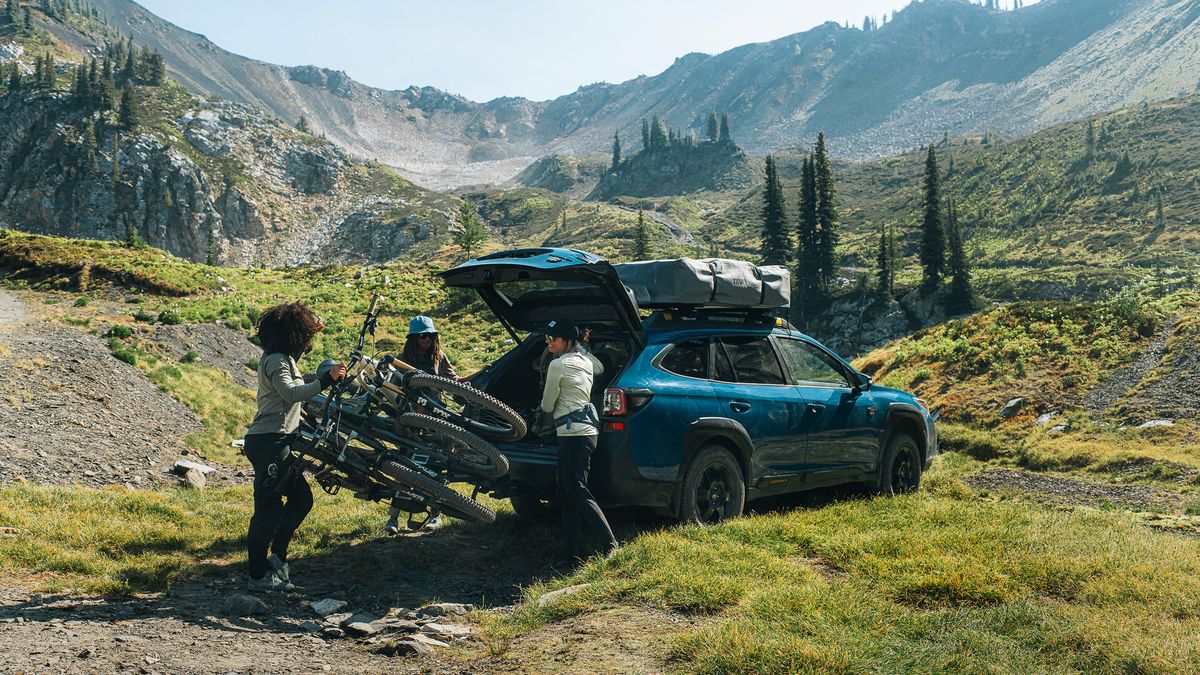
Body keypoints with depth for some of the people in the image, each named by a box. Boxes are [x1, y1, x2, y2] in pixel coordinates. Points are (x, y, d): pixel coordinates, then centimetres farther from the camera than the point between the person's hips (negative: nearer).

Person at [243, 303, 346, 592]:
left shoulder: (279, 357, 17)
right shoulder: (277, 361, -14)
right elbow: (291, 394, -32)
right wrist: (326, 379, -35)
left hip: (274, 442, 11)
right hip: (268, 441, -11)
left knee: (301, 498, 14)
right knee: (269, 508, -5)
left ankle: (277, 557, 21)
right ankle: (258, 575, 2)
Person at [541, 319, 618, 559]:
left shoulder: (558, 365, -9)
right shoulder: (585, 362, 16)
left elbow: (547, 405, 0)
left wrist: (543, 411, 20)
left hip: (573, 432, -9)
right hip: (587, 429, 9)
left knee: (577, 491, -7)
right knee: (568, 493, 12)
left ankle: (608, 544, -7)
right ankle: (574, 546, 15)